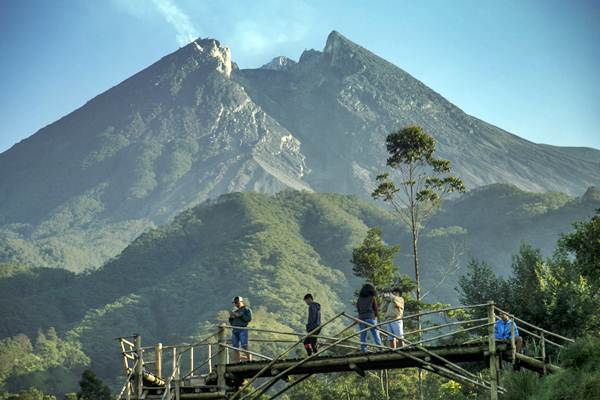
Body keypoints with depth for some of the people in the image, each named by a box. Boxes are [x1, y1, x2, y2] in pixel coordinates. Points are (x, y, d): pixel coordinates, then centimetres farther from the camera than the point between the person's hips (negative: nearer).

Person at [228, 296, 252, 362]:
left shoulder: (247, 310, 11)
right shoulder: (234, 311, 26)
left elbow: (249, 319, -5)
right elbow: (231, 323, 25)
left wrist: (239, 315, -9)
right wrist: (231, 317, 6)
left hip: (243, 329, -5)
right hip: (234, 330, 5)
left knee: (244, 346, -16)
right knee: (236, 347, -1)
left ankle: (249, 360, -18)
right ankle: (238, 362, -1)